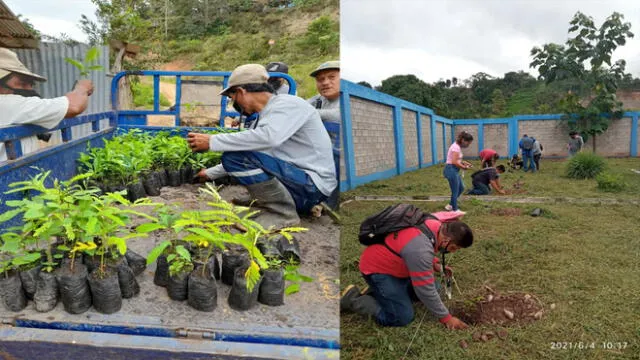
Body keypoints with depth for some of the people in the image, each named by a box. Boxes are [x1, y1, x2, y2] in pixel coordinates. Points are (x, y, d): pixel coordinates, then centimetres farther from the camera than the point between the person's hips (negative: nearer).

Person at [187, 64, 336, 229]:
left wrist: (212, 141, -27)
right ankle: (265, 198, 10)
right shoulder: (267, 113, 15)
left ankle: (283, 213, -15)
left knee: (234, 157, -24)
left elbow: (269, 137, -34)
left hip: (313, 186, -9)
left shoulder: (287, 103, -13)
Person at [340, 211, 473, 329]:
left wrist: (435, 264, 3)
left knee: (433, 287, 14)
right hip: (377, 269, -10)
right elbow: (425, 290, -25)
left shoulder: (435, 223, -8)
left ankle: (377, 291, 16)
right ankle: (352, 299, -1)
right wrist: (446, 317, -14)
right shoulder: (421, 249, -35)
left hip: (392, 264, 10)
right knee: (402, 318, -15)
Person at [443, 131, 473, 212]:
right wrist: (464, 167, -13)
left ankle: (450, 205, 26)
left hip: (454, 170, 10)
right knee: (455, 191, -1)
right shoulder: (456, 147, -18)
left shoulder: (457, 147, 13)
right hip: (451, 169, -10)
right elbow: (454, 162, -25)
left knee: (461, 188, 19)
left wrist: (463, 163, 4)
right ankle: (455, 210, 11)